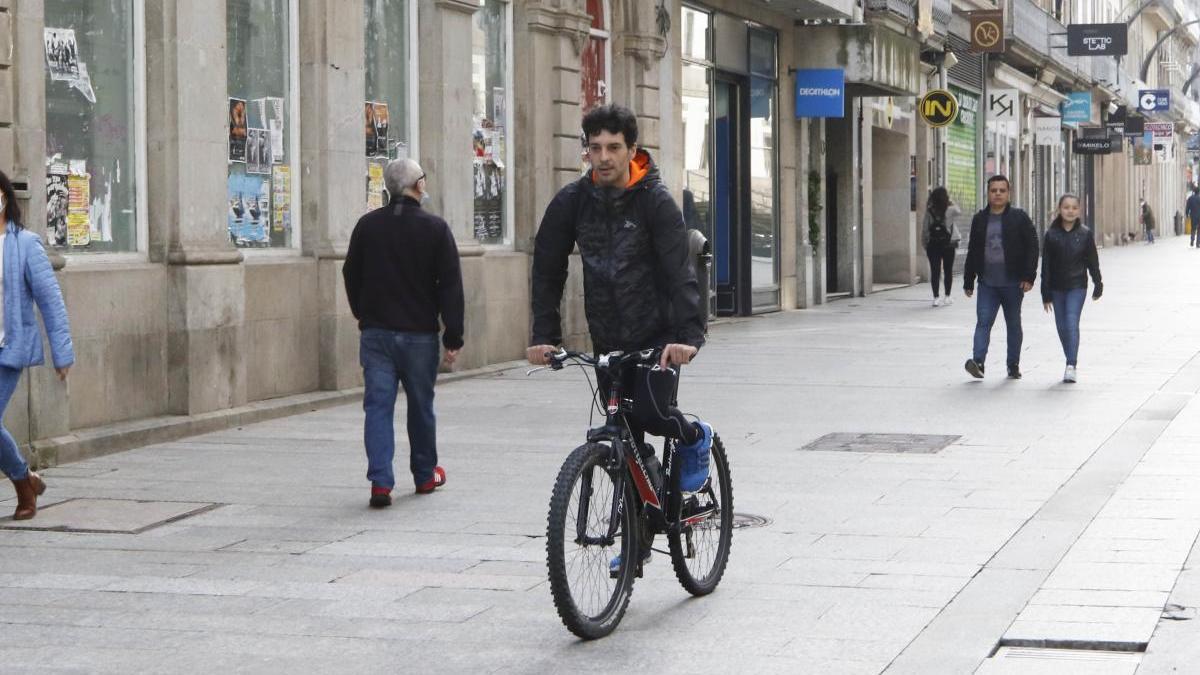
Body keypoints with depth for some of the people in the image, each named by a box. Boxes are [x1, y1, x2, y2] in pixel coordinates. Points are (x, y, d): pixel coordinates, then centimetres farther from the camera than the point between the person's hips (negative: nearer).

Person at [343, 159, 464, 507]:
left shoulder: (367, 225, 2)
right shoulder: (435, 228, -6)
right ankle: (425, 475, 27)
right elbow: (450, 286, -7)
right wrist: (453, 337, -3)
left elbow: (351, 276, 11)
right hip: (419, 334, -1)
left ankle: (380, 481, -12)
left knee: (378, 406, 0)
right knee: (421, 406, 13)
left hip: (375, 333, 1)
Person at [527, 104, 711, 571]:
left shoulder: (655, 201, -12)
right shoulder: (572, 202, -1)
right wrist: (544, 336, -6)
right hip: (608, 340, 4)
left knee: (651, 411, -23)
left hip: (659, 335, -4)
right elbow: (547, 271, 4)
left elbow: (679, 271, -20)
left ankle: (695, 438, 12)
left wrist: (688, 334, -33)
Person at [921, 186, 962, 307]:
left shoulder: (930, 211, -5)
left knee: (935, 271, 3)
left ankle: (936, 297, 0)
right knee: (948, 271, 10)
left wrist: (925, 244, 7)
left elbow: (925, 229, -2)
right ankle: (947, 296, 13)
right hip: (948, 243, -1)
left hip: (933, 244, 1)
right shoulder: (950, 210, -9)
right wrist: (951, 203, 17)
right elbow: (959, 212, 15)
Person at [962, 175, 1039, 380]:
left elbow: (1032, 247, -3)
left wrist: (1029, 277, -12)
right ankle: (978, 361, -20)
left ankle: (1013, 365, 15)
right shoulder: (979, 219, 10)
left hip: (1013, 283, -2)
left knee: (1013, 324, 8)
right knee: (983, 322, -11)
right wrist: (968, 281, 13)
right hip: (987, 283, 2)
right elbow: (972, 252, 15)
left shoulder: (1019, 218, 0)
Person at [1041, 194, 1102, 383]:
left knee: (1072, 324, -13)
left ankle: (1071, 366, -17)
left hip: (1077, 287, -2)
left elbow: (1092, 261, 6)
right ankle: (1071, 360, 23)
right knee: (1062, 327, 8)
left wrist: (1098, 285, 9)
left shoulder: (1085, 234, -2)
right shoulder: (1051, 234, -1)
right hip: (1057, 288, 2)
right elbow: (1046, 265, 0)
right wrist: (1046, 294, -2)